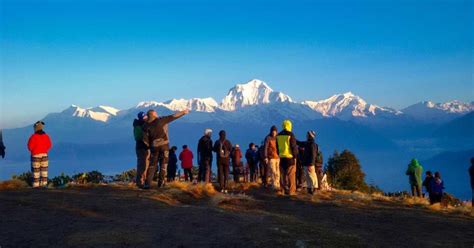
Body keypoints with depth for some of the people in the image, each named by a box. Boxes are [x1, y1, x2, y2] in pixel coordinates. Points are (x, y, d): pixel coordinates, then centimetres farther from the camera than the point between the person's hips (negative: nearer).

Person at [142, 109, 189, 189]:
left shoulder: (146, 126, -1)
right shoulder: (161, 120, -7)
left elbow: (145, 140, -3)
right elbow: (173, 117, -4)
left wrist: (149, 146, 14)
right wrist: (183, 112, 5)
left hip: (154, 147, 2)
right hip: (164, 145, -2)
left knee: (152, 165, 9)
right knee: (163, 165, 8)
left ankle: (148, 183, 1)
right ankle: (160, 183, 7)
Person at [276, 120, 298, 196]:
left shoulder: (278, 135, 8)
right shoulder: (290, 135, -11)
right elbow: (294, 147, -11)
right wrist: (295, 156, -2)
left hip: (282, 158, 6)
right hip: (290, 157, -5)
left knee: (284, 175, 12)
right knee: (291, 175, 0)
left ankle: (286, 189, 15)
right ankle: (291, 191, 0)